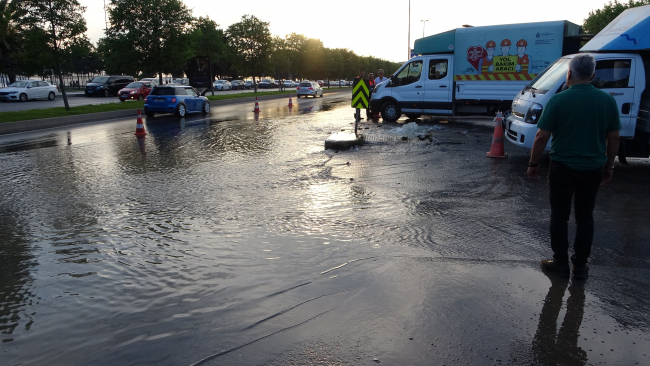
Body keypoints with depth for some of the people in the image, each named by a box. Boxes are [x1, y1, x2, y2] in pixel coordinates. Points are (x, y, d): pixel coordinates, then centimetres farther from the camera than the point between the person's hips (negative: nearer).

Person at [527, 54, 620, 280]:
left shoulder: (559, 100, -13)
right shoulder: (608, 101, -1)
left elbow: (542, 137, -13)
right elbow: (613, 138, 5)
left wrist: (533, 164, -2)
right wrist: (609, 166, 16)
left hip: (562, 168, -3)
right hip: (593, 169, 4)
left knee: (560, 216, 10)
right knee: (585, 217, 14)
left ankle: (561, 263, 17)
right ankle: (580, 266, 21)